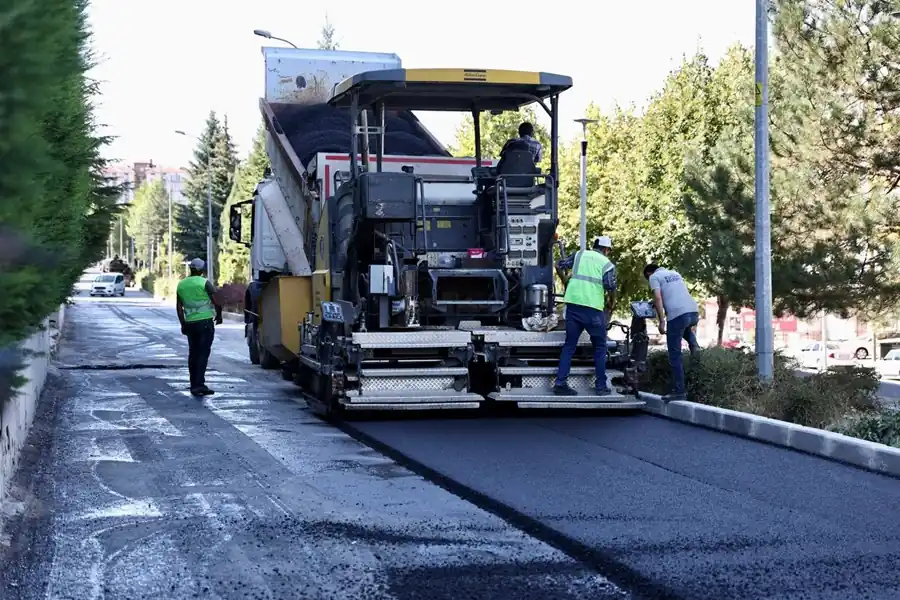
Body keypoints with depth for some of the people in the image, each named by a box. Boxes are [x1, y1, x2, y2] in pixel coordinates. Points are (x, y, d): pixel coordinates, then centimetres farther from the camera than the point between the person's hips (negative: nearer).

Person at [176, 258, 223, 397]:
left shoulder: (181, 284, 9)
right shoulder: (205, 283, -7)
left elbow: (179, 307, 10)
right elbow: (217, 302, -10)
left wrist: (183, 324, 17)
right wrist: (219, 316, 7)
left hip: (190, 323, 5)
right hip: (205, 322, -5)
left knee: (193, 353, 12)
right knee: (203, 353, -7)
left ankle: (194, 384, 13)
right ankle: (199, 384, -16)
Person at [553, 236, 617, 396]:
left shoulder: (579, 254, 14)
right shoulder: (607, 264, 4)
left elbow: (559, 265, 18)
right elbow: (610, 287, -6)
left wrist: (565, 280, 36)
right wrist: (612, 303, 13)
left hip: (573, 304, 4)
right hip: (593, 308, -3)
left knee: (569, 345, 9)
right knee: (600, 347, 10)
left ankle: (560, 383, 1)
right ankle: (601, 386, 10)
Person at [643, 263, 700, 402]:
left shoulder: (654, 277, 8)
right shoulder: (674, 273, 28)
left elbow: (658, 298, -5)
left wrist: (661, 321, -7)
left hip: (677, 314, -6)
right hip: (694, 312, 6)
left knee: (675, 354, 2)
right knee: (685, 327, 42)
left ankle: (679, 391, -1)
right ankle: (694, 345, 15)